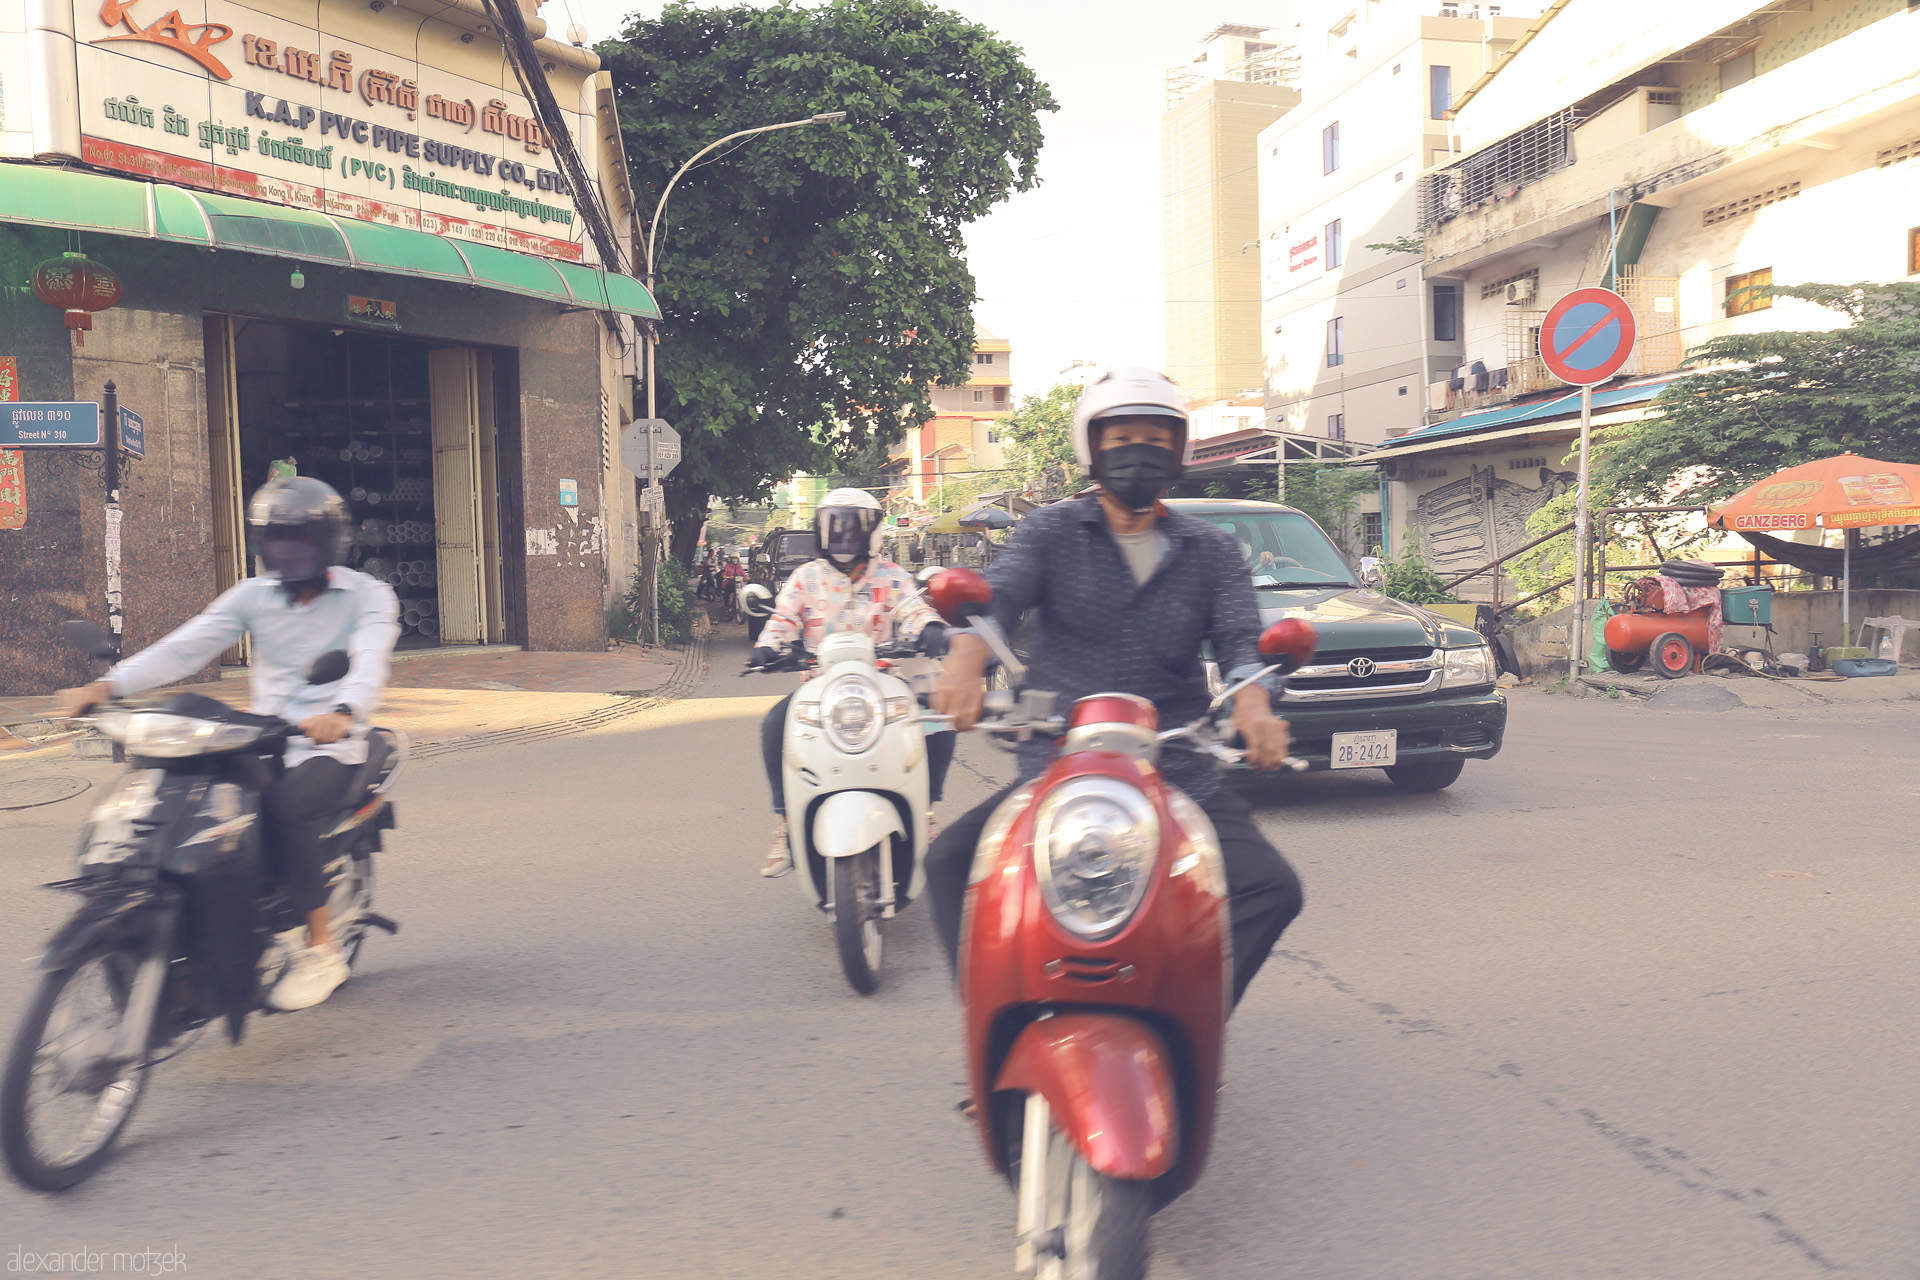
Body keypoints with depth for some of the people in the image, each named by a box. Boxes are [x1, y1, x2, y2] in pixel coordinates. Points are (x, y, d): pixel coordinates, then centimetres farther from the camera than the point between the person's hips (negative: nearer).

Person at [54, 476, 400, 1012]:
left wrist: (343, 712, -44)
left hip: (332, 744, -5)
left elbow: (371, 661, -22)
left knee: (284, 807, -33)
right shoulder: (254, 595, 11)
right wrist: (109, 684, -18)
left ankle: (321, 949, -19)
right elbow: (186, 645, -2)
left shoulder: (367, 596, -2)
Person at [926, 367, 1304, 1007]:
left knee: (1273, 888, -18)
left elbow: (1241, 637, 0)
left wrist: (1251, 701, -25)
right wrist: (965, 661, -32)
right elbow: (994, 595, -8)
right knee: (951, 861, -21)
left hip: (1179, 775, 1)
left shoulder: (1212, 550, 15)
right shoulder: (1051, 532, 10)